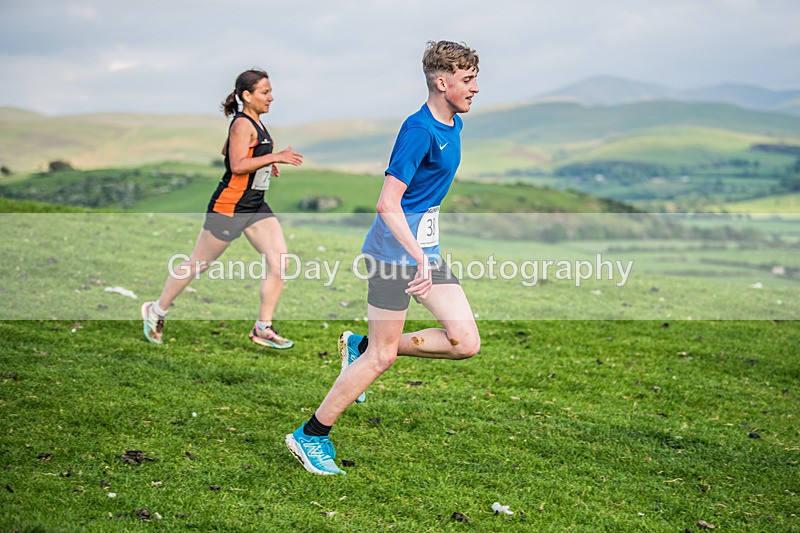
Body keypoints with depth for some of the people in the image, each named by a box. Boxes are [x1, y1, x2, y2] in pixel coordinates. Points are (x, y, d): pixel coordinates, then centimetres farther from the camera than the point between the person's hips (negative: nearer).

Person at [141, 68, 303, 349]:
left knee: (279, 261, -4)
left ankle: (263, 328, 4)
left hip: (255, 206, 9)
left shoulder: (253, 122, 12)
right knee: (197, 264, 6)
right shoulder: (243, 124, -16)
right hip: (228, 206, -9)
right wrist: (275, 157, -28)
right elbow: (237, 166, -25)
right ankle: (156, 311, 25)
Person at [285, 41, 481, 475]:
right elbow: (387, 204, -24)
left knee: (466, 343, 1)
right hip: (396, 251, -9)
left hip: (426, 248, 9)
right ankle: (311, 436, 13)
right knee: (382, 357, -2)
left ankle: (361, 346, 16)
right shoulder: (419, 130, -19)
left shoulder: (452, 125, 9)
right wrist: (420, 259, -31)